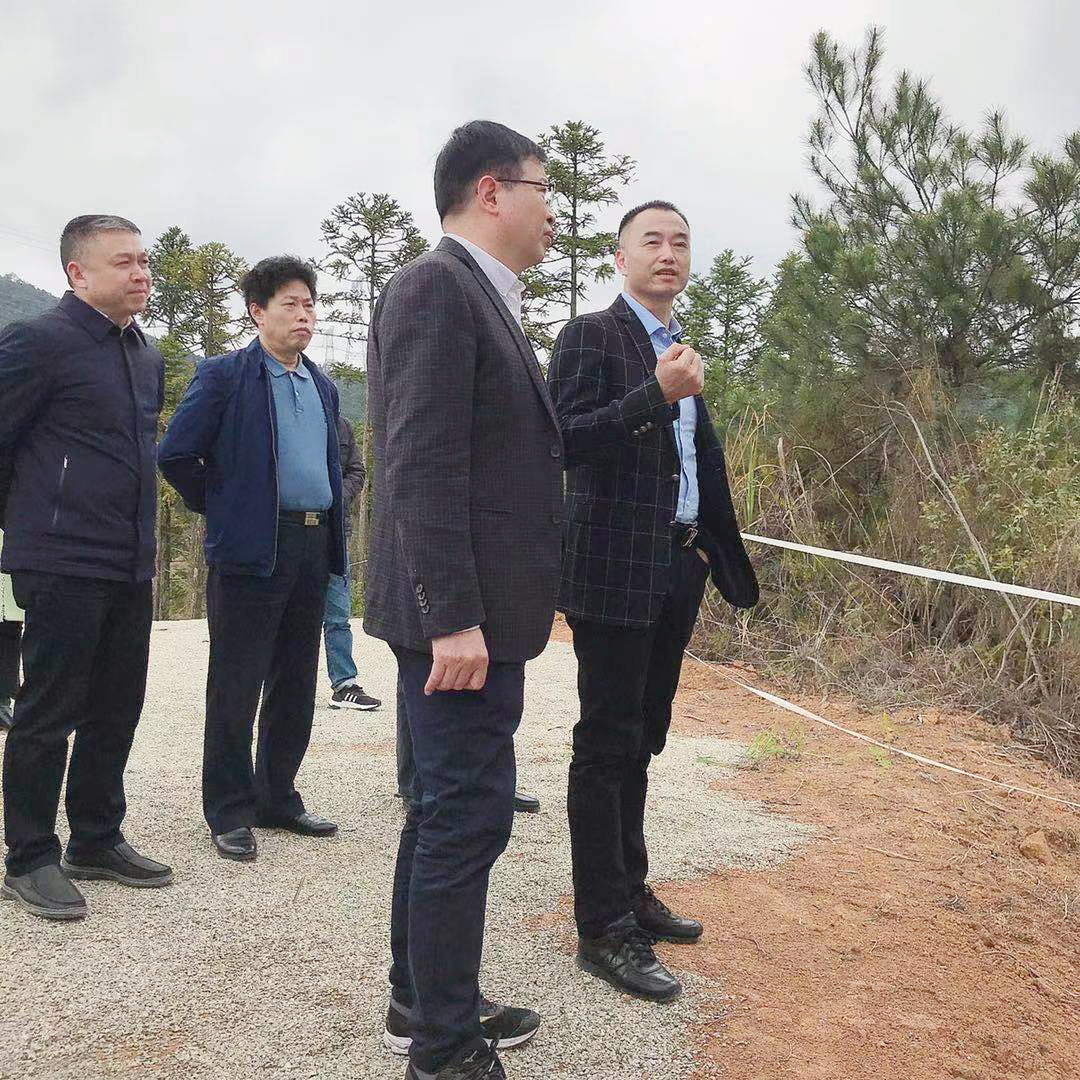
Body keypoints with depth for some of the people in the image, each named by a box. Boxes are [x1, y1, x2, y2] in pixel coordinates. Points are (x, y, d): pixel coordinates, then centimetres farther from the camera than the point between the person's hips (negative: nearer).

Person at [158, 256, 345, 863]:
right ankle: (230, 813, 11)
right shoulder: (225, 375, -4)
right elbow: (176, 455, -9)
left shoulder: (323, 387, 16)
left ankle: (277, 799, 25)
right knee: (236, 688, 1)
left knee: (296, 688, 12)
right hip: (251, 551, -6)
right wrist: (220, 509, 0)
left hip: (313, 549, 7)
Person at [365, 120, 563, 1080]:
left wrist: (527, 596, 19)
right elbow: (422, 466, -21)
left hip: (483, 608, 10)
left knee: (447, 804, 17)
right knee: (469, 812, -3)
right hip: (460, 613, -10)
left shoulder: (484, 298, 17)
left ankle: (424, 1002, 31)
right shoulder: (436, 287, -13)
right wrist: (453, 618, -23)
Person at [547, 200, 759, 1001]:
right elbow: (564, 438, -19)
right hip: (616, 570, -8)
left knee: (640, 741, 16)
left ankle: (629, 891, 29)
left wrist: (713, 551, 17)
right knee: (607, 747, -3)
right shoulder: (591, 336, -6)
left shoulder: (680, 348, 18)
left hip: (678, 571, 8)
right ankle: (604, 928, 6)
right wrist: (657, 394, -26)